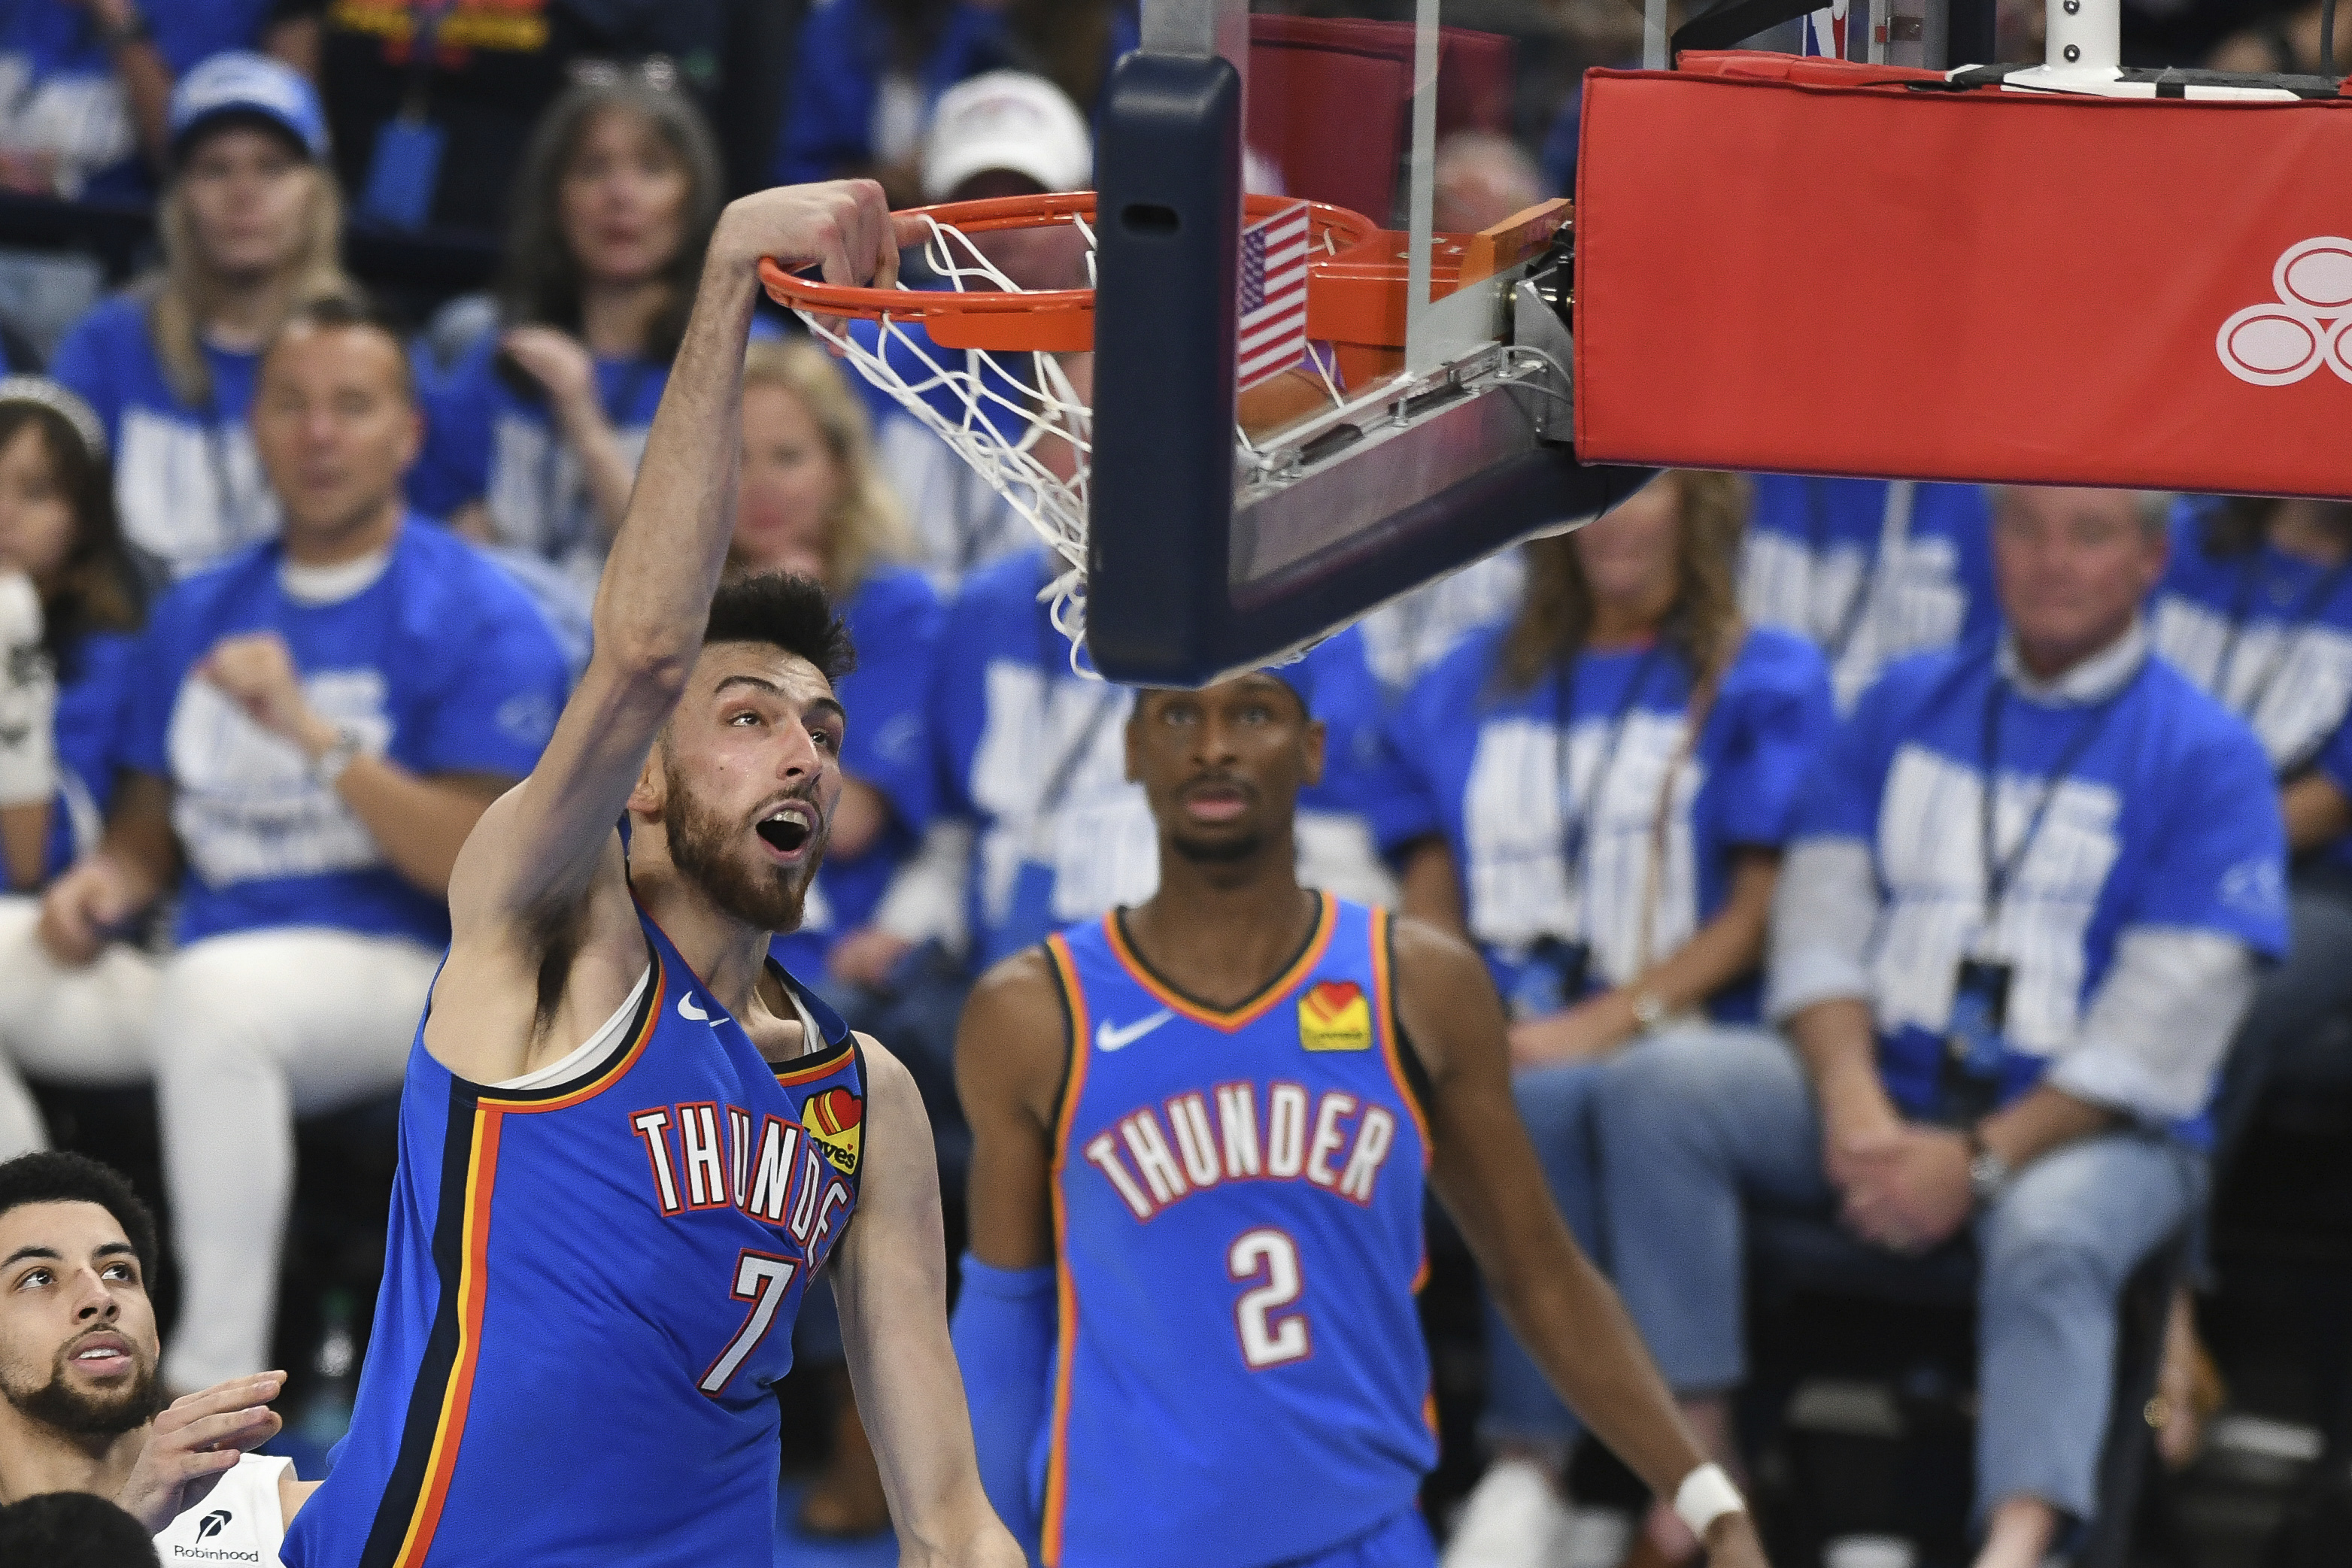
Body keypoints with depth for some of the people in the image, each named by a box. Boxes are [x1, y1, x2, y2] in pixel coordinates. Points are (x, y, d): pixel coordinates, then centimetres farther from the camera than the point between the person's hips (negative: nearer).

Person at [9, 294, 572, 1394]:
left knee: (207, 994, -38)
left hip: (398, 972, -7)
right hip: (212, 965, 7)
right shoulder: (199, 613, 15)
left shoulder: (474, 618, -4)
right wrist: (103, 887, -2)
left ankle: (217, 1407, -33)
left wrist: (314, 734, -20)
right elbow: (152, 827, 23)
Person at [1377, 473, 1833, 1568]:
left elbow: (1761, 909, 1)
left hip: (1666, 1037, -4)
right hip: (1492, 1032, 4)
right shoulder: (1481, 678, 24)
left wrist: (1605, 1022, -12)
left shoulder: (1766, 683, 9)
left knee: (1541, 1102, -39)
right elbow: (1430, 889, 19)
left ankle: (1528, 1468, -38)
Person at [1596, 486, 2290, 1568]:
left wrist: (1979, 1162, -17)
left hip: (2091, 1129, -4)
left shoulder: (2204, 755, -1)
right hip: (1884, 1101, 5)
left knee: (2048, 1238, -38)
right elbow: (1822, 913, 7)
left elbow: (2163, 1021, -9)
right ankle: (1698, 1464, -23)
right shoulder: (1908, 706, 15)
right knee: (1658, 1088, -18)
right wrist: (1854, 1101, -12)